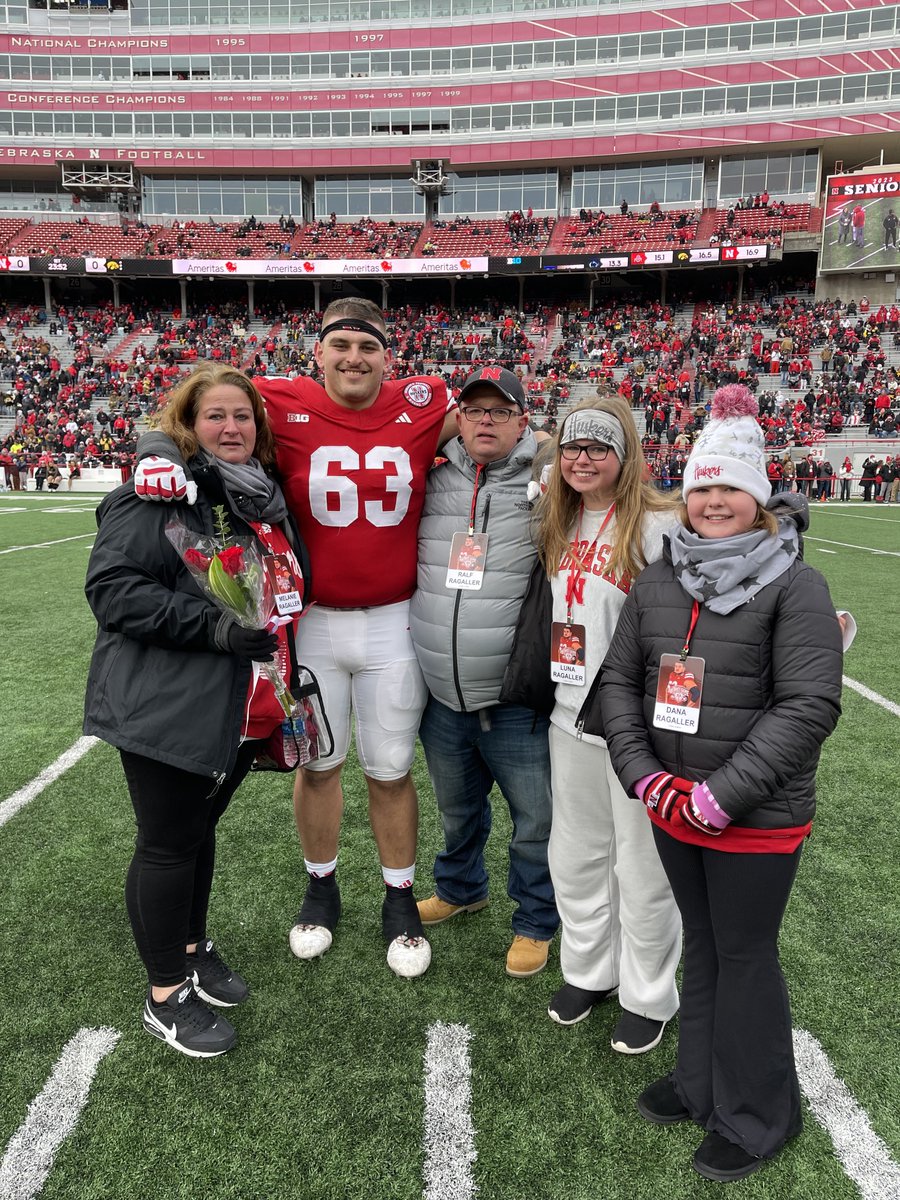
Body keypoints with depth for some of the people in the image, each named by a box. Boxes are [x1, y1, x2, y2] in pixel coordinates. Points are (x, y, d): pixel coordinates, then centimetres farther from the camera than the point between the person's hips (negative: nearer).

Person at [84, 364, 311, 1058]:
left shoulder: (266, 496, 12)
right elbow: (112, 588, -19)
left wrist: (286, 677, 18)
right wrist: (213, 627, -27)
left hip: (244, 710, 7)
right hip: (169, 708, -7)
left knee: (200, 828, 21)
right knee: (169, 843, 6)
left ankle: (192, 947, 41)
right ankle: (167, 995, 24)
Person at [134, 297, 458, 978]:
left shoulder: (422, 405, -4)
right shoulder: (284, 406, -7)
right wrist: (160, 451, -16)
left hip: (394, 623, 0)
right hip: (311, 620, 0)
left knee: (391, 770, 13)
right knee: (319, 763, 16)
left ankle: (400, 900, 34)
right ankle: (322, 886, 41)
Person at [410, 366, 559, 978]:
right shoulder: (433, 481, 5)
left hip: (518, 700, -4)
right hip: (442, 697, 5)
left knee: (536, 821, 12)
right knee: (457, 808, 26)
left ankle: (536, 921, 36)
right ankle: (460, 888, 52)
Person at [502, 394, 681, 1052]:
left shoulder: (658, 526, -14)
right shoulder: (557, 526, 8)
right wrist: (532, 688, 16)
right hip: (571, 719, 7)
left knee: (642, 867, 9)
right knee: (576, 856, 20)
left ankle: (648, 997, 31)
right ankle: (588, 970, 41)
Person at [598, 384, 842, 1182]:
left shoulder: (795, 585, -11)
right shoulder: (657, 582, 5)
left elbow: (810, 706, -17)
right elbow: (619, 678, 7)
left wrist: (722, 795, -20)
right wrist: (644, 775, -5)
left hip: (757, 820, -5)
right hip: (671, 810, 5)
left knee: (745, 957, 10)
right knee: (700, 944, 21)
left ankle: (757, 1117, 34)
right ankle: (702, 1083, 43)